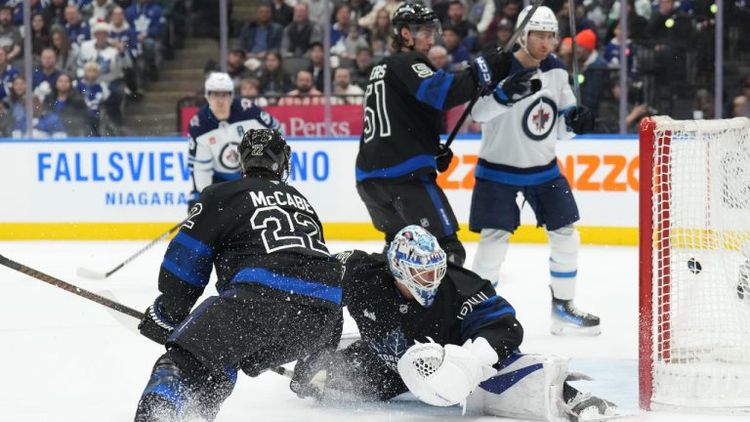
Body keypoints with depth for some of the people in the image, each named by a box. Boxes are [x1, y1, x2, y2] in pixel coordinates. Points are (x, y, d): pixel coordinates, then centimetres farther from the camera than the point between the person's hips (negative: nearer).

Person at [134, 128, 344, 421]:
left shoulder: (221, 196, 15)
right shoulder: (301, 202, 35)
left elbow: (186, 259, 10)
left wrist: (167, 313, 22)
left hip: (261, 295, -6)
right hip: (320, 315, 6)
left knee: (188, 356, -9)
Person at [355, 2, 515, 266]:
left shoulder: (382, 69, 25)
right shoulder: (407, 65, -4)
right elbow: (440, 92, -23)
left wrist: (433, 150, 21)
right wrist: (484, 71, -25)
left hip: (369, 176, 9)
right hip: (406, 175, -9)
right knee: (448, 250, -11)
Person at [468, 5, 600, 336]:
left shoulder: (556, 72, 1)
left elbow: (561, 128, 8)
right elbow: (478, 113, -35)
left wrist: (574, 119, -14)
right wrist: (506, 93, -51)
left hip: (544, 168, 6)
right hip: (499, 169, -6)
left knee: (566, 237, 5)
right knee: (494, 240, -13)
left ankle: (563, 309, 19)